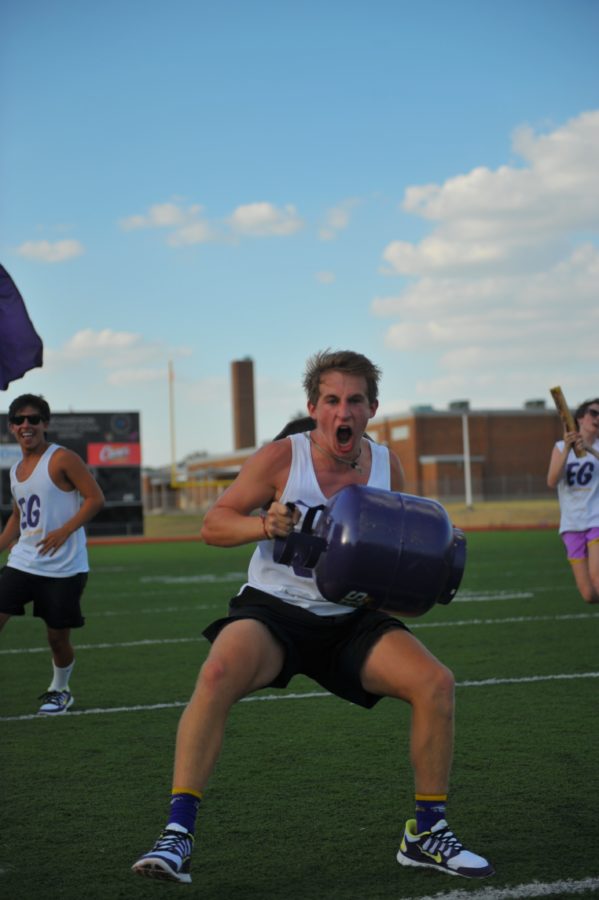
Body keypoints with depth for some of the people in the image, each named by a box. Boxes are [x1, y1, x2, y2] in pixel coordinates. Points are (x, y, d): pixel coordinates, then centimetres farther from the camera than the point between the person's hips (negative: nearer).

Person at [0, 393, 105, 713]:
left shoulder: (61, 459, -10)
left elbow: (95, 498, -15)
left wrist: (65, 531, -23)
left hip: (64, 567, -6)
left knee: (58, 637, 4)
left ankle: (59, 690, 30)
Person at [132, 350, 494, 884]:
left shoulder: (387, 466, 3)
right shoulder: (282, 458, -9)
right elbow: (213, 525, -7)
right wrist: (265, 524, -26)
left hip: (351, 619, 4)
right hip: (273, 608, -4)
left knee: (435, 683, -15)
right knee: (219, 674, -33)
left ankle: (427, 834, 5)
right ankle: (177, 836, -24)